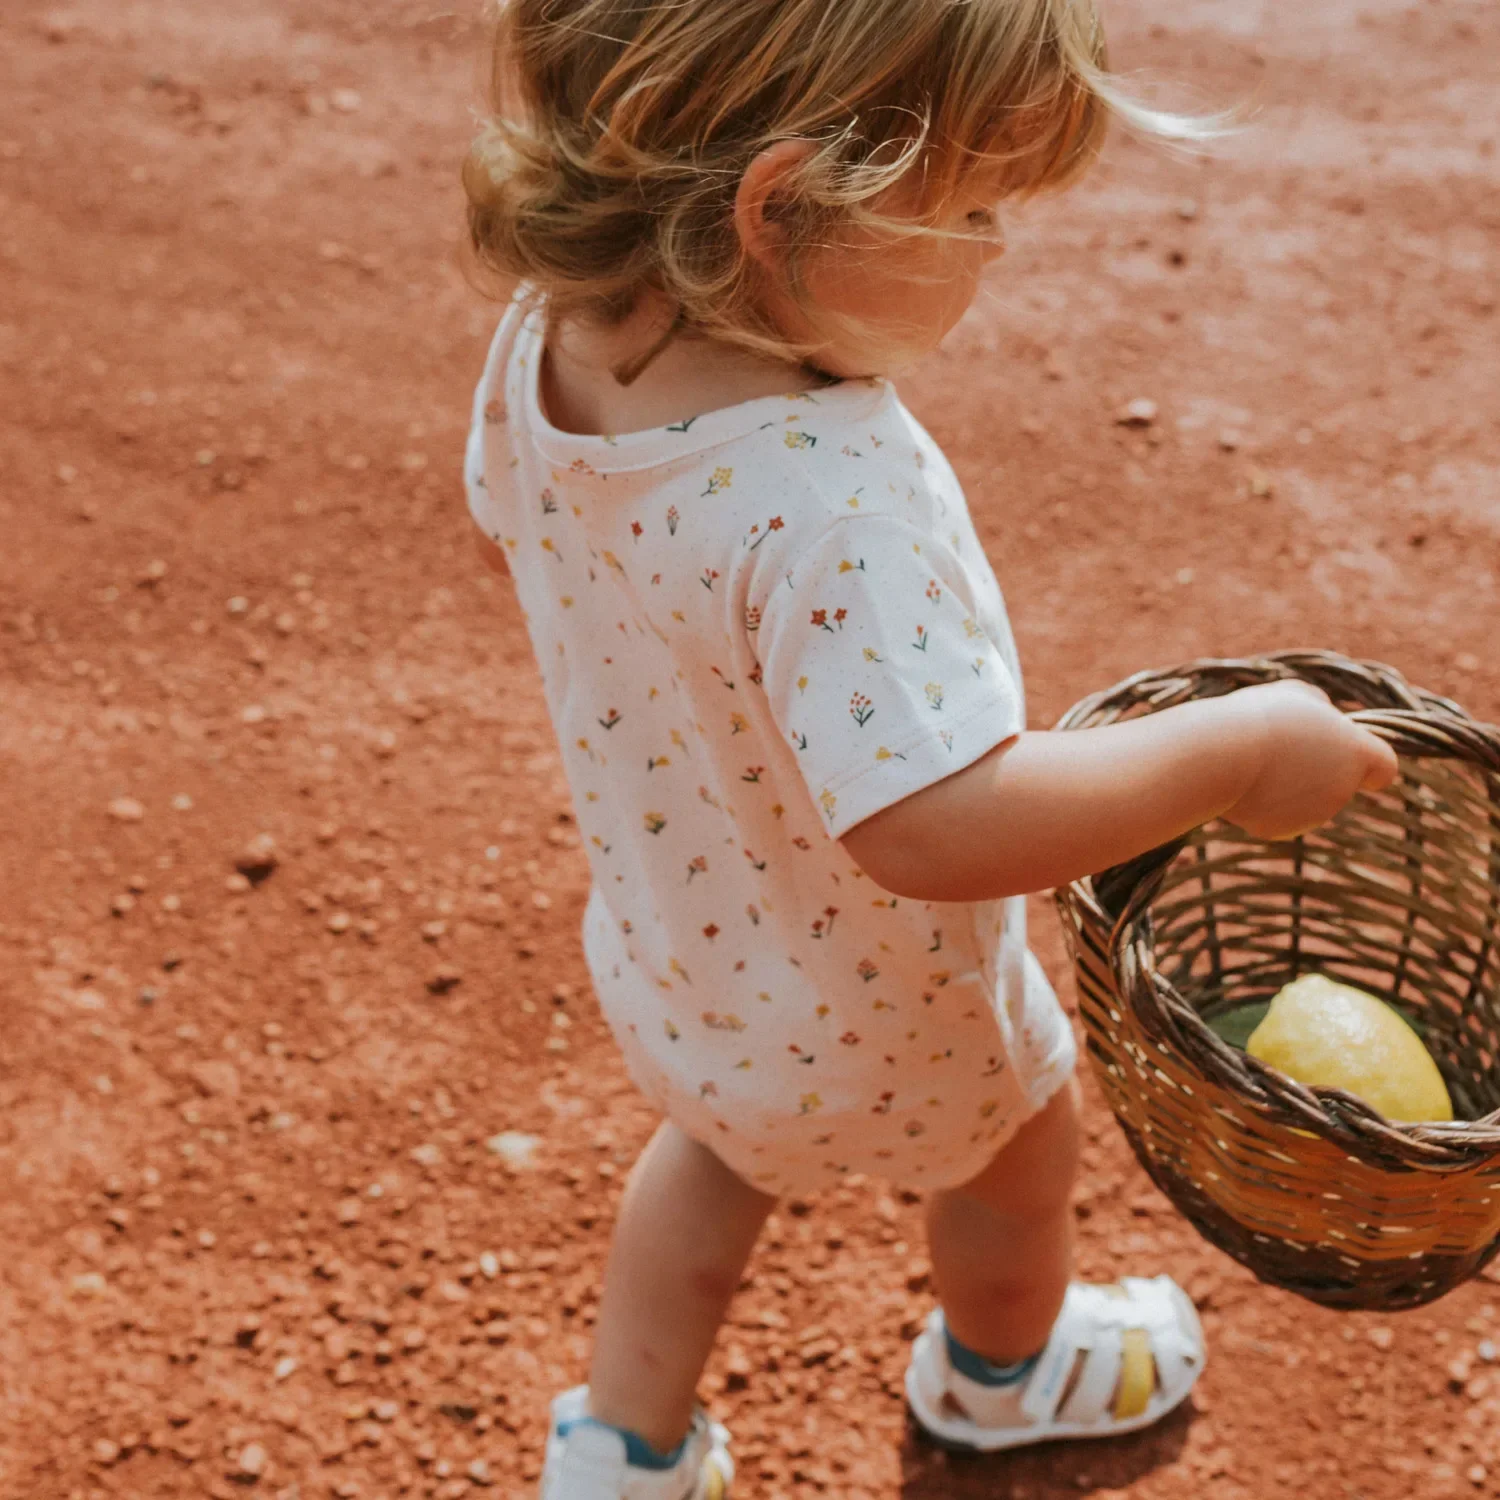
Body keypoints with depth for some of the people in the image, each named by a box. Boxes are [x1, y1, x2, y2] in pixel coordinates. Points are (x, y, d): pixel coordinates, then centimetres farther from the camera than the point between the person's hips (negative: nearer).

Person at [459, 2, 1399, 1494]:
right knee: (1016, 1146, 30)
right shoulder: (833, 503, -44)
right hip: (870, 1024, -5)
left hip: (664, 953, 6)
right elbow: (942, 826, -45)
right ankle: (1001, 1369, 61)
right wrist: (1236, 750, -34)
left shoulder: (543, 343, -19)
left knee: (729, 1142, 38)